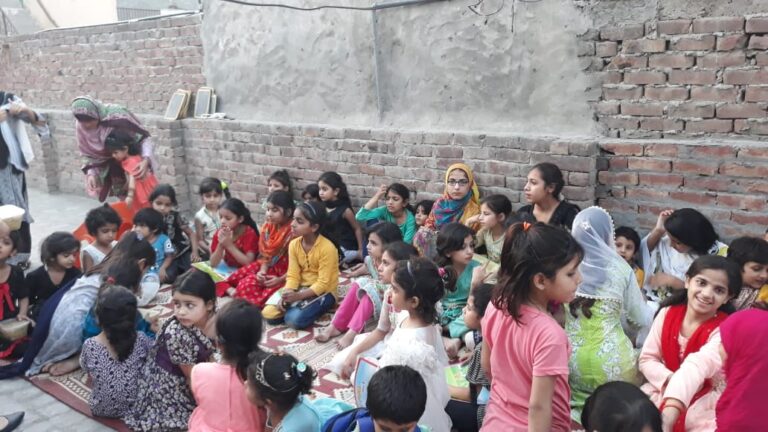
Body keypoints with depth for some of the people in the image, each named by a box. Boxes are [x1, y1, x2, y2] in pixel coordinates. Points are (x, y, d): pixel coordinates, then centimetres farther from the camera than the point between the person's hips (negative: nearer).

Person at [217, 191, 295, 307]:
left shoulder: (294, 232, -18)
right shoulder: (267, 228, 4)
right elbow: (265, 255, 9)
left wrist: (280, 280, -21)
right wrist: (262, 271, -8)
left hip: (285, 276, -8)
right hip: (269, 268, 8)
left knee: (248, 284, -24)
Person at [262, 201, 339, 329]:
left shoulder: (327, 248, -20)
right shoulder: (294, 244, -1)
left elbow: (323, 284, -21)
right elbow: (293, 276, -3)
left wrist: (298, 296, -30)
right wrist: (287, 295, -21)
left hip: (322, 292, -5)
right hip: (301, 288, 5)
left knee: (294, 319, -28)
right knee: (268, 314, -14)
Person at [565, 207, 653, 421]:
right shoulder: (620, 268, -5)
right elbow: (641, 320, 5)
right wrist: (651, 308, 27)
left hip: (570, 361, 3)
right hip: (610, 365, -2)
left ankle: (579, 410, -3)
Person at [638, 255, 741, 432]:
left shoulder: (725, 330, -14)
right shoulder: (668, 313, -1)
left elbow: (697, 367, -33)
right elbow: (647, 359, 2)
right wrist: (671, 381, -18)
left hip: (704, 403, -3)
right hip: (664, 390, 3)